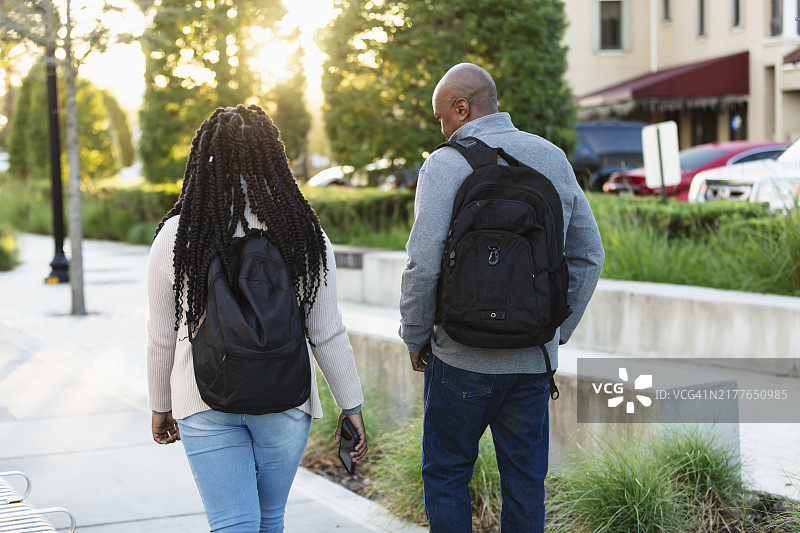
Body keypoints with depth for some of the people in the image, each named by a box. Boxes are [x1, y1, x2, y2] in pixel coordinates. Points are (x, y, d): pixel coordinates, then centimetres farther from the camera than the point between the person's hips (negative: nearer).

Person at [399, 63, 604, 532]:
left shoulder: (447, 164, -10)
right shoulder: (553, 158, 7)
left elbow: (424, 264, -17)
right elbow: (588, 256, 11)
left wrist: (416, 336, -2)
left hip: (464, 357, -4)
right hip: (535, 359, 5)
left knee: (446, 475, 10)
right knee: (526, 483, 12)